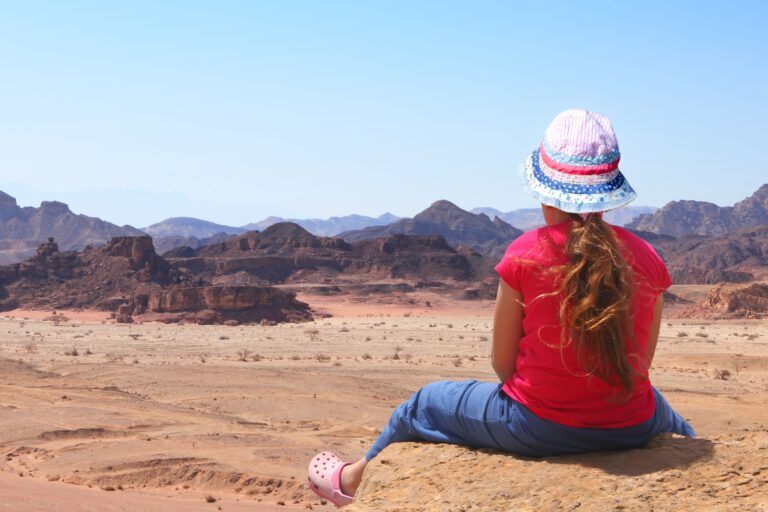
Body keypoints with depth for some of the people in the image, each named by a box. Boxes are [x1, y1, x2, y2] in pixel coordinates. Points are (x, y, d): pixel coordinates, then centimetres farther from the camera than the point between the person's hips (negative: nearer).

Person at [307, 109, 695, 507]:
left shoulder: (525, 253, -14)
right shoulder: (646, 258, -6)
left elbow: (501, 362, -6)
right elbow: (642, 363, 1)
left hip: (539, 430, -2)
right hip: (633, 429, 3)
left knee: (423, 405, 26)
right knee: (666, 414, 42)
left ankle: (354, 481, 49)